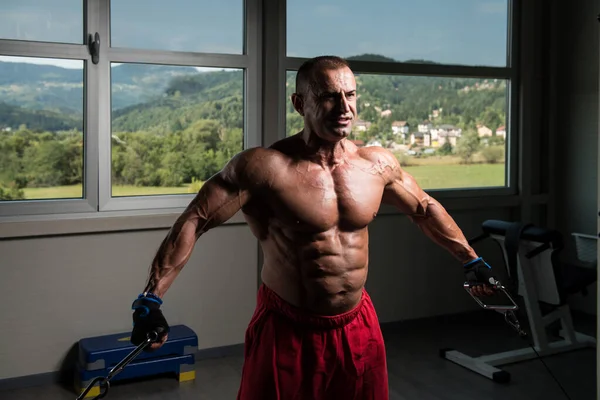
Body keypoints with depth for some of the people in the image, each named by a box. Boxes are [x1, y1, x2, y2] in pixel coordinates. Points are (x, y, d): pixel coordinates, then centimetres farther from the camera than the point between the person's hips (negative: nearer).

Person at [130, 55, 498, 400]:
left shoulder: (378, 163, -1)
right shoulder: (265, 167, -17)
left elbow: (425, 209, 15)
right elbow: (193, 222, -17)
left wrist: (471, 261, 19)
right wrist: (151, 299, -25)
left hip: (358, 328, 5)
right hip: (287, 332, -4)